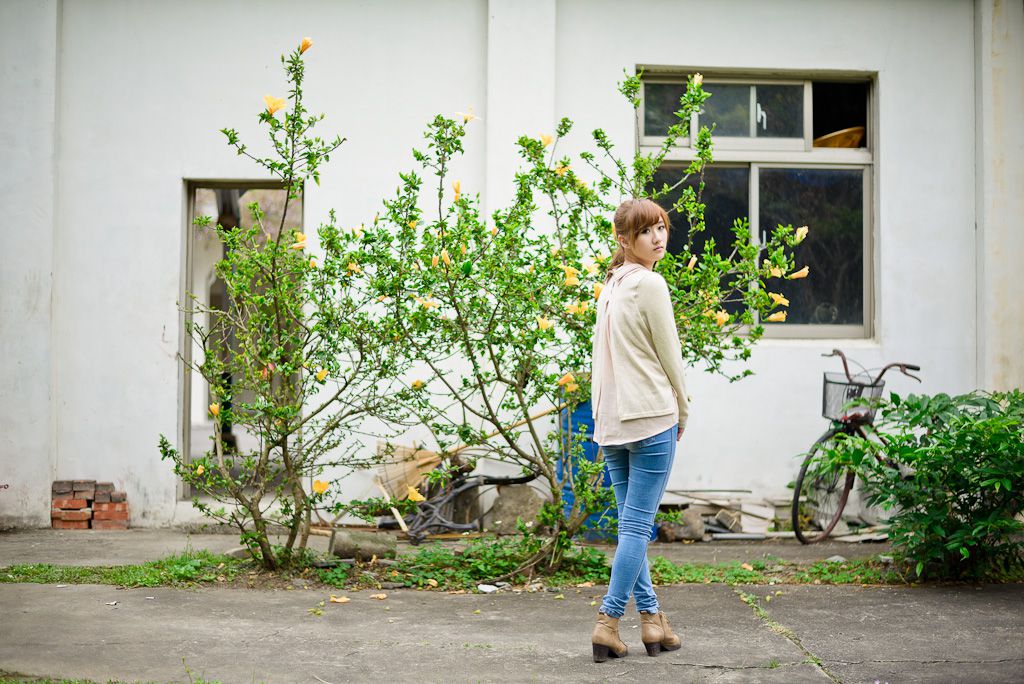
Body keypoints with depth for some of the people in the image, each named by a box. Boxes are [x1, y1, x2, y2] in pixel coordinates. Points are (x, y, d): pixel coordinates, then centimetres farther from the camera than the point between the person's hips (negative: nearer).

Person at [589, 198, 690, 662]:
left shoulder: (610, 287, 14)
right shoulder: (650, 285, -11)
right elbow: (669, 356, -6)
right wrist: (681, 409, 8)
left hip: (611, 420, 8)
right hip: (651, 416, -8)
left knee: (631, 524, 10)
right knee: (637, 525, -5)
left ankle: (651, 618, 14)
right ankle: (608, 620, -8)